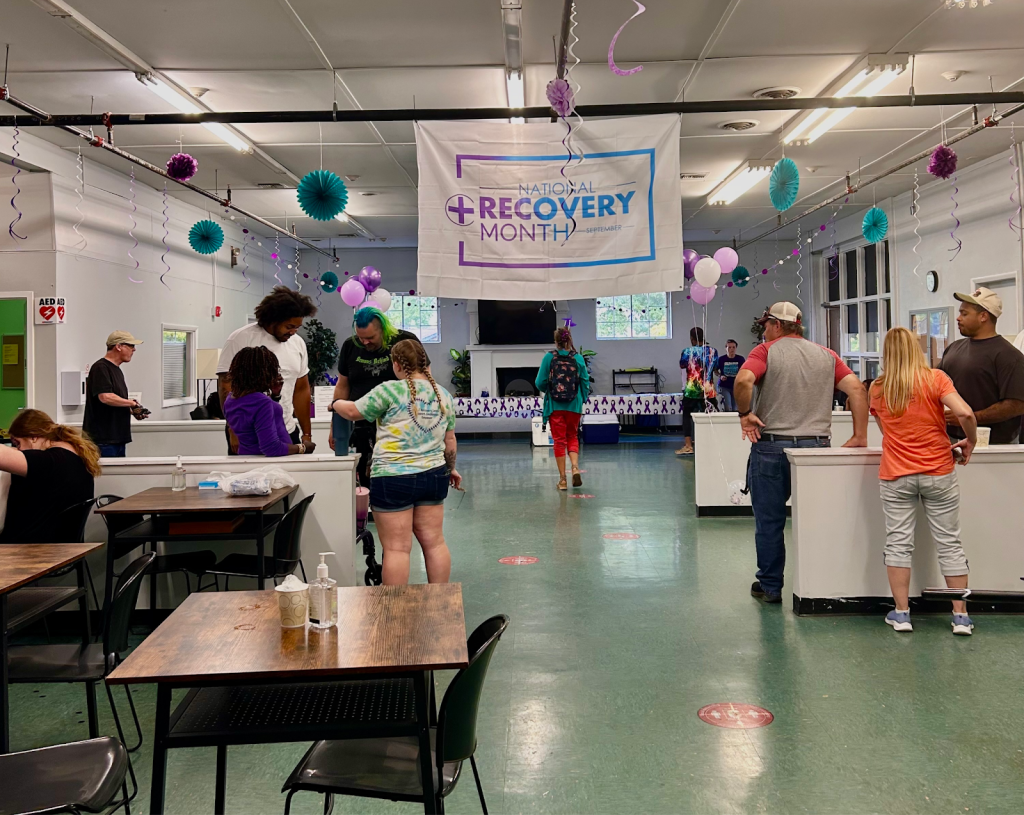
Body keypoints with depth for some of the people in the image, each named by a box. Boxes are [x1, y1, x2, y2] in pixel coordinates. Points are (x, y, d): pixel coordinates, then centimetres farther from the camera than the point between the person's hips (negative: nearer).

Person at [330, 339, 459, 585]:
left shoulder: (391, 390, -11)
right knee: (434, 543, 12)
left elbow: (354, 412, -1)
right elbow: (450, 442, 13)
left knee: (396, 548, -1)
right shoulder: (444, 395, 7)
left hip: (394, 479, -6)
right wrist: (451, 468, 28)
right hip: (434, 476, 6)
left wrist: (336, 404, 20)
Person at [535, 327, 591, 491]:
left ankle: (563, 479, 7)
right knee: (572, 437, 17)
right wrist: (583, 399, 16)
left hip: (555, 405, -1)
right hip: (574, 405, 1)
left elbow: (540, 382, -6)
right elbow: (585, 381, -1)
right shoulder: (578, 358, -3)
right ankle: (575, 468, -6)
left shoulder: (549, 357, -6)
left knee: (559, 440, 7)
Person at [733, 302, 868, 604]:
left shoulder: (765, 351, -1)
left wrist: (744, 413, -7)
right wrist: (860, 436, 2)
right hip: (816, 444, 4)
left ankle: (770, 586, 14)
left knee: (769, 521, 7)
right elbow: (857, 389, 1)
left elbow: (743, 380, -21)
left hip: (772, 445, -3)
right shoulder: (826, 355, 11)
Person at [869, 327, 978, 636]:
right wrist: (970, 442, -2)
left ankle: (901, 613, 7)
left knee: (898, 543, 5)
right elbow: (965, 413, -18)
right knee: (949, 543, 7)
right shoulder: (935, 378, -6)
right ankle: (961, 616, 11)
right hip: (938, 472, -1)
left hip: (895, 476, 1)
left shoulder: (877, 388, 1)